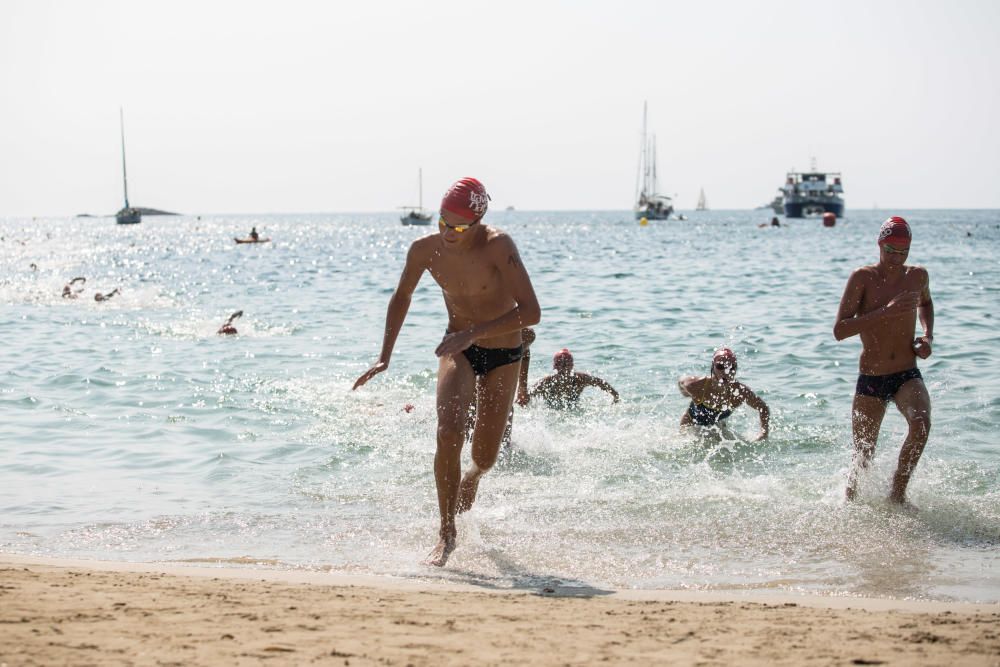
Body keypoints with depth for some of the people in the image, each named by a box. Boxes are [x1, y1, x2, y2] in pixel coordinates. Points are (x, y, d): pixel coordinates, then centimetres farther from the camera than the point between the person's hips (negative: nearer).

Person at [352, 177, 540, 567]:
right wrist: (385, 357, 0)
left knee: (485, 455, 6)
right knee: (448, 433, -22)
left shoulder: (498, 247, -29)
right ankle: (447, 534, -12)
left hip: (504, 354, -2)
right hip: (458, 349, 2)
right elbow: (402, 297, 5)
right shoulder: (426, 250, -16)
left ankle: (471, 478, 47)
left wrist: (474, 333, -39)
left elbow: (531, 312, -33)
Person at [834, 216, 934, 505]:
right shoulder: (863, 278, -9)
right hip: (870, 380, -2)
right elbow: (839, 330, -17)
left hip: (908, 377, 2)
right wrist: (886, 312, -26)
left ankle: (898, 491, -13)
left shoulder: (918, 276, 3)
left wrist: (928, 336, 9)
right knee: (862, 458, 6)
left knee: (921, 423, -30)